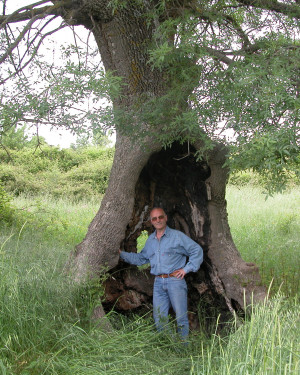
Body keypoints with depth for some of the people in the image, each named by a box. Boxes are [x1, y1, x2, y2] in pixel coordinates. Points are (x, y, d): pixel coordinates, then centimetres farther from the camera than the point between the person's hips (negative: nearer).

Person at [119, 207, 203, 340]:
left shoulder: (177, 236, -1)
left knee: (181, 317, -4)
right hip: (158, 282, 5)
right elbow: (141, 258, 27)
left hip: (175, 280, -5)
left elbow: (197, 251, 0)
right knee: (159, 318, 5)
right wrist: (122, 254, 19)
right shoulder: (150, 240, 16)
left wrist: (187, 269, -6)